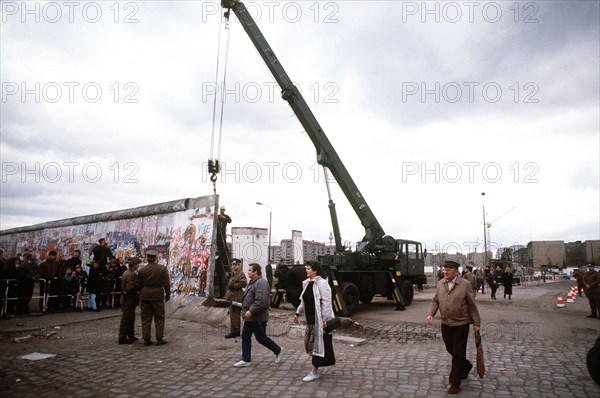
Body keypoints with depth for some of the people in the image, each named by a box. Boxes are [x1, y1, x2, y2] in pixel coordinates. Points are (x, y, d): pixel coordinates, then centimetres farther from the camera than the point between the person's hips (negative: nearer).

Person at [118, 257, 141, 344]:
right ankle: (122, 338, 6)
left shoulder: (126, 273, 11)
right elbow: (130, 288, -26)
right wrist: (137, 297, -12)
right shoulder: (131, 275, -21)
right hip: (129, 300, -10)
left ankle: (131, 336, 27)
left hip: (126, 299, 10)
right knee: (126, 319, -1)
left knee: (131, 318, 18)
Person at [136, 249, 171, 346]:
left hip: (145, 296, 2)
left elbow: (137, 284, 6)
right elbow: (166, 283, -8)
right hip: (158, 295, -2)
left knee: (146, 318, 10)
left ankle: (146, 340, 14)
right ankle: (159, 339, 8)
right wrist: (168, 294, 3)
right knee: (159, 318, 8)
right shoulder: (162, 268, -7)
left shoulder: (142, 270, 1)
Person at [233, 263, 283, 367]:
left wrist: (251, 311, -26)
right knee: (245, 337, 11)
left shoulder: (261, 282, -21)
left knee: (261, 338, 2)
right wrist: (246, 310, 16)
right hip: (249, 317, 10)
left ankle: (278, 351, 21)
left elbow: (261, 301, -29)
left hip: (258, 317, -10)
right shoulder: (253, 282, 12)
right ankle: (246, 360, 20)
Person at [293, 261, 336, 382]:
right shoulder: (306, 283, 10)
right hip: (310, 319, 8)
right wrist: (298, 313, 18)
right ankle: (326, 361, 35)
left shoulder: (322, 283, -15)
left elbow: (326, 302, -18)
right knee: (309, 342, 13)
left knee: (318, 343, 0)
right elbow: (304, 300, 19)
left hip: (320, 319, -8)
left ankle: (315, 372, 11)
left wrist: (325, 319, -21)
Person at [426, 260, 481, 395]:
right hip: (446, 323, 5)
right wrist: (430, 314, -9)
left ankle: (455, 383, 16)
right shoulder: (440, 284, 3)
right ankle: (466, 366, 46)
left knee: (458, 353, 3)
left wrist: (476, 323, -3)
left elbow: (472, 305, -5)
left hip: (461, 324, -5)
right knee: (450, 350, 17)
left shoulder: (465, 284, -9)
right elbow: (435, 301, 7)